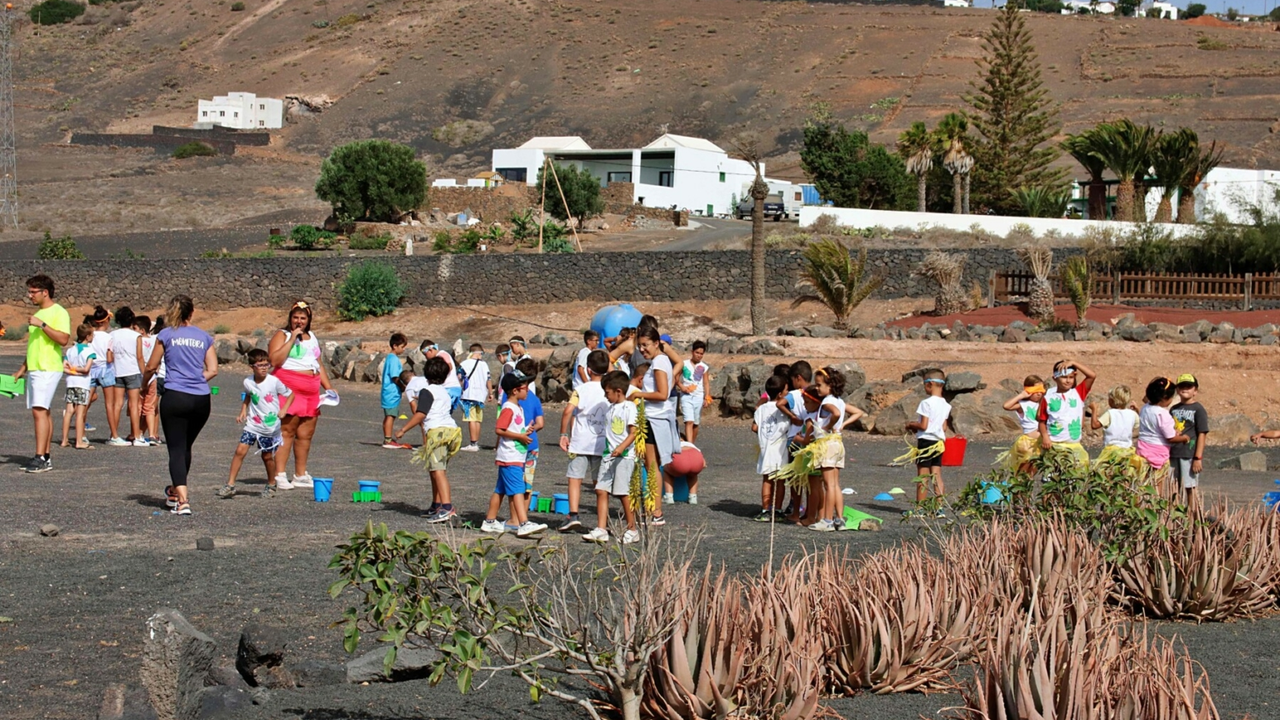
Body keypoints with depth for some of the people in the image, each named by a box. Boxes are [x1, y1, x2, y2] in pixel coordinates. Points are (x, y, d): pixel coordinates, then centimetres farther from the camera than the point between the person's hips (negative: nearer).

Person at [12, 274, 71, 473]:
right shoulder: (38, 314, 19)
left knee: (39, 411, -16)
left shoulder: (59, 313, -8)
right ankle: (46, 456, 11)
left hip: (48, 370, -9)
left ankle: (40, 458, -19)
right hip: (35, 370, 9)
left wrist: (42, 324, -23)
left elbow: (63, 339, -22)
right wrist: (22, 369, 24)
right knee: (43, 412, 9)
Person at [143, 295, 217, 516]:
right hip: (201, 400, 3)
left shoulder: (166, 335, 1)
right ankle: (176, 491, 38)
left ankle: (183, 500, -19)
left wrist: (144, 384, 27)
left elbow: (151, 367, 8)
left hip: (175, 397, -3)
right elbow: (213, 370, 6)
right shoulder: (204, 337, 9)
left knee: (177, 449, -4)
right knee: (186, 447, 21)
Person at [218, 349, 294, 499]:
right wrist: (243, 411, 6)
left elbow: (290, 394, 0)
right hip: (252, 424, 2)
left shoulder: (274, 382, -13)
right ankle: (230, 485, -4)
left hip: (271, 426, -2)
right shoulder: (248, 382, -4)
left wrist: (284, 409, -13)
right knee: (240, 450, -9)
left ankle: (271, 485, 30)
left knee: (267, 456, 8)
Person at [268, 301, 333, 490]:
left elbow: (319, 364, 27)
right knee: (287, 431, -11)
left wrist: (328, 387, 20)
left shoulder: (312, 338, 22)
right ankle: (280, 475, -12)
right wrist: (292, 339, -14)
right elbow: (275, 360, -15)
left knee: (306, 434, 7)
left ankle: (300, 475, 13)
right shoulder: (282, 335, 0)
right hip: (289, 388, -7)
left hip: (311, 391, 7)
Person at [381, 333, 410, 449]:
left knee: (388, 416, 13)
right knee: (390, 416, -8)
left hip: (389, 392, 10)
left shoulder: (390, 358, 16)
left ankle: (387, 439, 18)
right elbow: (395, 377, -18)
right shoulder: (394, 359, -15)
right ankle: (388, 441, -7)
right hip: (392, 393, -10)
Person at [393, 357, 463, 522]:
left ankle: (447, 507, -27)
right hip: (451, 428, 9)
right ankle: (436, 506, 20)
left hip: (437, 432, -9)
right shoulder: (445, 392, 22)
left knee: (438, 470, -15)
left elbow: (420, 414, -13)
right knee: (435, 470, 17)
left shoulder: (427, 391, -3)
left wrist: (403, 430, -10)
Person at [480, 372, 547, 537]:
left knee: (501, 490, 13)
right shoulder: (508, 408, -13)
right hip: (510, 458, -10)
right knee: (518, 490, -15)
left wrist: (526, 432, 7)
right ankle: (524, 524, -21)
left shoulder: (518, 408, 17)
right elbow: (500, 430, -20)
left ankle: (490, 522, 18)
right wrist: (520, 436, -18)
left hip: (517, 457, 10)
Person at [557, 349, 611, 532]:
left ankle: (573, 515, -12)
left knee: (575, 478, 1)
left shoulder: (581, 389, -5)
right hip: (603, 444, 3)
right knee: (600, 482, 10)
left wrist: (563, 434, -8)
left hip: (580, 443, -3)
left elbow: (568, 410, -17)